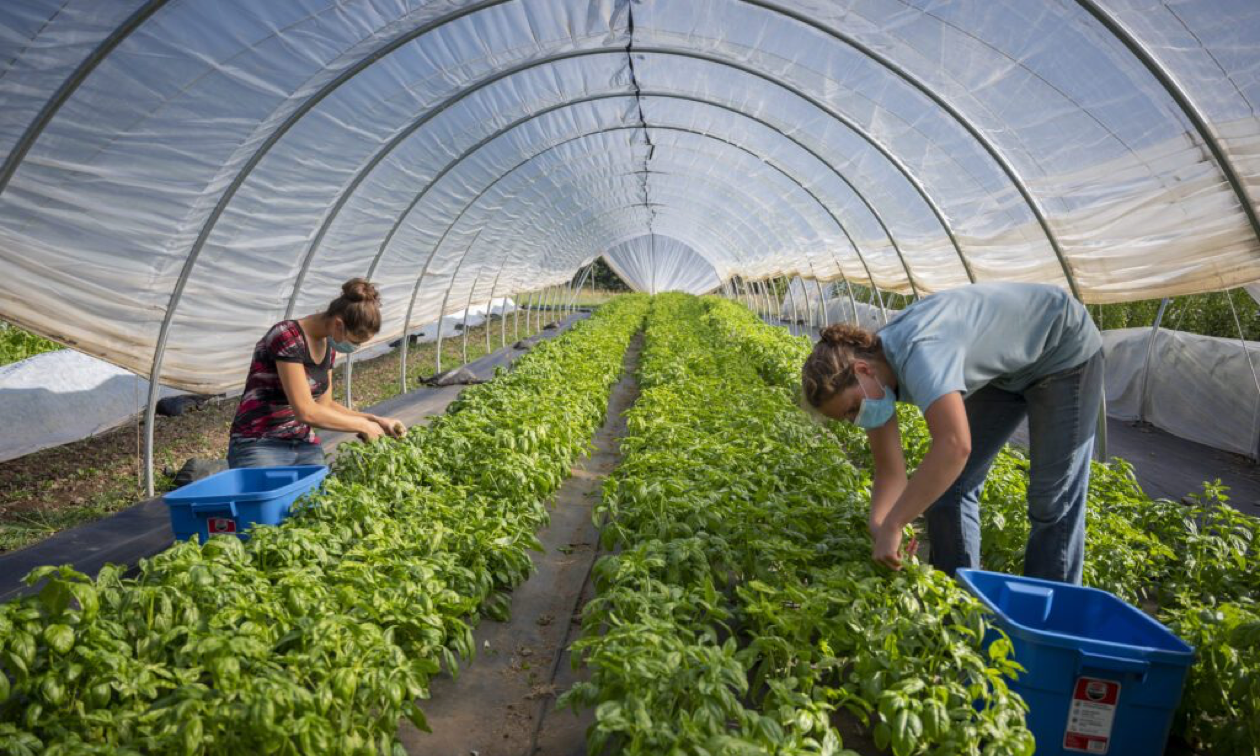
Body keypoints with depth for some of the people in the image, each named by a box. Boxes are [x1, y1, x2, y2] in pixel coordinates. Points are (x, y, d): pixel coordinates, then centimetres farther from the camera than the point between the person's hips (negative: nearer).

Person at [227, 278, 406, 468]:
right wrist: (362, 425, -12)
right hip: (259, 448, -7)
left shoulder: (329, 346, 5)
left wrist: (375, 421, 3)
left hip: (307, 448, 7)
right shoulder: (287, 337, -17)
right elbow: (305, 411, -21)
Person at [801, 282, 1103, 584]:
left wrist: (892, 526, -45)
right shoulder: (869, 380, -14)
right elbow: (889, 470, -8)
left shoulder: (917, 352, -41)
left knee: (1053, 500, -5)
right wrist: (878, 527, -26)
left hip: (1065, 351, -8)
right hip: (1006, 369, 8)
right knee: (947, 484, 3)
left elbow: (954, 446, -52)